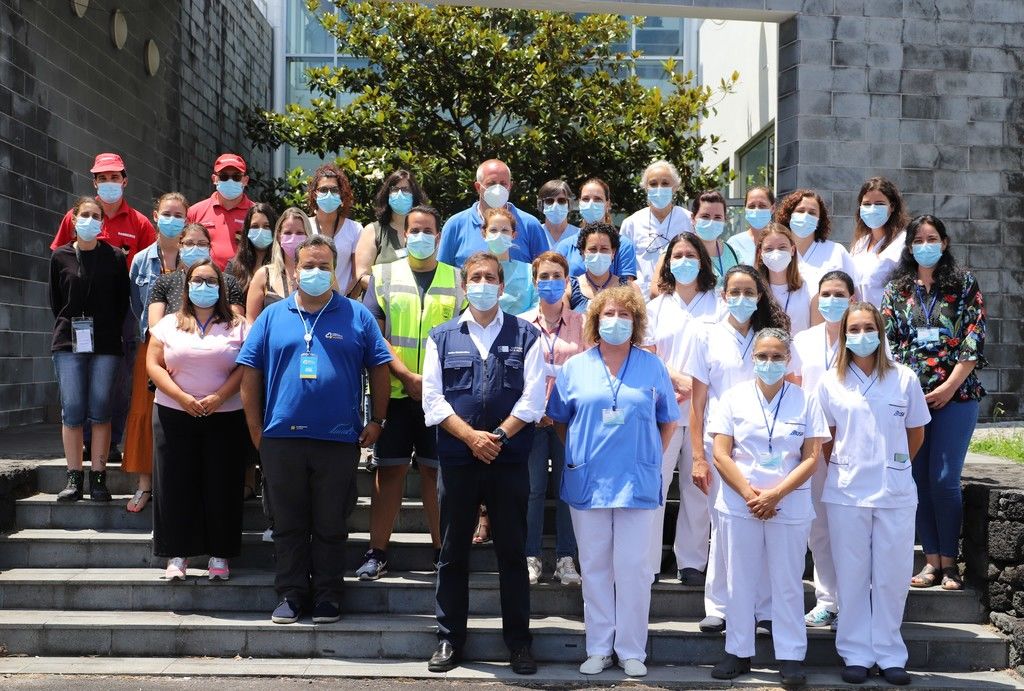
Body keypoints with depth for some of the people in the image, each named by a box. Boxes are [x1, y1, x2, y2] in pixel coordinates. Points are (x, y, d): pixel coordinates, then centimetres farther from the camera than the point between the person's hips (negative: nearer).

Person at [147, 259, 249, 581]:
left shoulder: (237, 327, 6)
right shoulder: (169, 325, 9)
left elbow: (245, 368, -1)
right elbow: (153, 365, 2)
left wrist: (218, 397, -14)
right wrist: (182, 398, -11)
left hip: (225, 418, -1)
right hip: (175, 417, 1)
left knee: (221, 486, 0)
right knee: (176, 485, 1)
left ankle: (219, 555, 8)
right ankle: (177, 555, 7)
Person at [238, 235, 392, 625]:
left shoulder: (357, 316, 5)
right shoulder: (273, 316, 7)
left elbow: (379, 369, 6)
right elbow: (250, 373, 7)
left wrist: (376, 421, 1)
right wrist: (255, 428, 1)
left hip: (339, 439, -1)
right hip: (281, 438, 1)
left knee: (331, 525, 6)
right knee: (288, 523, 8)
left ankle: (327, 594, 16)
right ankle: (291, 593, 18)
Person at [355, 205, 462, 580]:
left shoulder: (458, 279, 8)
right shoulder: (383, 276, 7)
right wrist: (408, 376, -12)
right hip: (395, 392, 0)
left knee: (436, 469, 4)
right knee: (389, 469, 3)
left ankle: (442, 550, 11)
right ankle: (377, 553, 8)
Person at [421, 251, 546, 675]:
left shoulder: (525, 336, 6)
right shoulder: (442, 337, 9)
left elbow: (532, 399, -1)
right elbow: (433, 398, 1)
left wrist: (498, 437, -11)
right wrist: (471, 436, -11)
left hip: (510, 460, -1)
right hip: (456, 460, 1)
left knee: (512, 552, 4)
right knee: (453, 552, 7)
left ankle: (518, 641, 13)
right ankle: (449, 639, 16)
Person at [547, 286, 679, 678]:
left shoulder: (652, 367, 5)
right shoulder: (575, 367, 6)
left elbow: (668, 420, 11)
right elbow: (558, 418, 13)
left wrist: (653, 457, 4)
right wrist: (574, 454, 4)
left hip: (637, 482, -1)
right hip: (587, 482, 1)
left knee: (633, 567, 1)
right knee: (594, 567, 7)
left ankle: (631, 651, 10)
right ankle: (599, 648, 16)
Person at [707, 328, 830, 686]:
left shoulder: (806, 401, 0)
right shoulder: (734, 397, 2)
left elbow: (811, 458, -3)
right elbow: (721, 455, -2)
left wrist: (775, 494, -14)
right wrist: (750, 495, -12)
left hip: (790, 505, -1)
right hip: (740, 503, 1)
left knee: (788, 582, 4)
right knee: (740, 580, 7)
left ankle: (790, 656, 12)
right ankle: (739, 652, 17)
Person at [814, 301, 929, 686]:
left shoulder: (904, 379, 0)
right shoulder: (830, 382, 2)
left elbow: (916, 433, 11)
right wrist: (844, 469, 8)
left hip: (896, 492, 0)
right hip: (847, 493, 0)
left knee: (892, 575, 4)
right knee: (852, 575, 5)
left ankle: (889, 655, 16)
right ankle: (856, 654, 14)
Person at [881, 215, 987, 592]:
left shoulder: (964, 284, 4)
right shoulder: (896, 290, 10)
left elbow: (975, 338, -2)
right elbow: (888, 341, 6)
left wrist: (950, 386, -10)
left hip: (955, 395, -2)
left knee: (944, 478, -6)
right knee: (918, 477, 2)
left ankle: (949, 561, 5)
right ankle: (931, 558, 11)